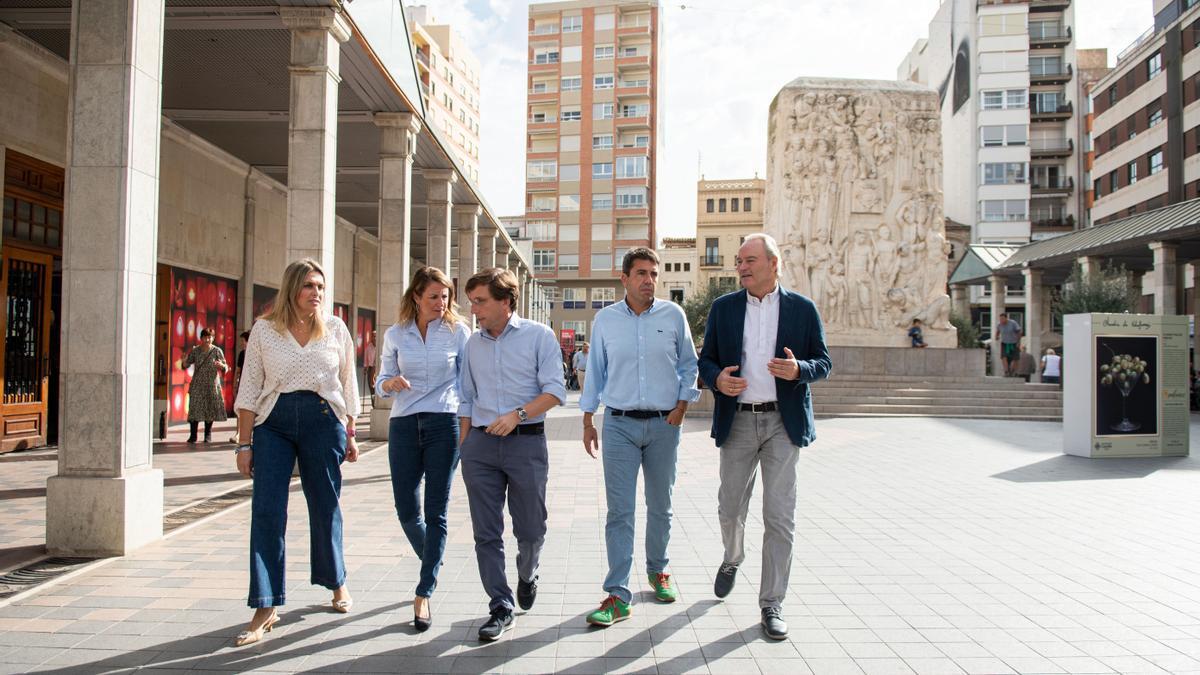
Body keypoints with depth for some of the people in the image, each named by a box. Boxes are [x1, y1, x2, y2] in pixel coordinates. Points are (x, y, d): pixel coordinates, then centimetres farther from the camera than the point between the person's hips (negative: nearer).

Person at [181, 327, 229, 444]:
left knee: (210, 409, 3)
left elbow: (225, 368, -2)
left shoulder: (217, 351, -1)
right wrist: (184, 363, -16)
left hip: (212, 385, -1)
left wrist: (221, 366, -25)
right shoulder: (195, 351, 3)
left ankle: (208, 435, 15)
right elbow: (185, 365, 7)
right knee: (194, 408, -5)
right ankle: (193, 435, 3)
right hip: (197, 385, 1)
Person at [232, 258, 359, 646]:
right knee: (266, 512, -5)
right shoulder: (264, 329, 3)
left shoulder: (336, 329, 5)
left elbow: (348, 385, 11)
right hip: (272, 423, 0)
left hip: (323, 420, 1)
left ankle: (336, 582, 33)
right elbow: (249, 388, 3)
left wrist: (350, 435, 10)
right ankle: (265, 610, 2)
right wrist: (244, 443, -1)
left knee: (325, 507, 9)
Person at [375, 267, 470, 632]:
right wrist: (390, 383, -12)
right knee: (407, 511, 4)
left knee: (435, 512, -1)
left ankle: (423, 594, 6)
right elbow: (381, 385, 11)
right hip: (404, 425, 2)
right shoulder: (395, 335, 7)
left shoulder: (458, 331, 2)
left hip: (444, 424, -2)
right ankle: (432, 564, 33)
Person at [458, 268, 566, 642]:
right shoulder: (473, 342, 11)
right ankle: (500, 607, 14)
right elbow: (467, 400, 17)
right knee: (486, 533, 3)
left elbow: (556, 390, -7)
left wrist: (518, 414, -20)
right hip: (480, 445, 3)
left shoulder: (538, 336, -2)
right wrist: (463, 446, 13)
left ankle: (527, 575, 39)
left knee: (531, 530, 8)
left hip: (526, 443, -3)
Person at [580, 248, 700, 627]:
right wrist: (588, 421, 7)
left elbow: (689, 364, 11)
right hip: (620, 425, -1)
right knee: (620, 510, -4)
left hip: (663, 425, 1)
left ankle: (658, 570, 33)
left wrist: (682, 405, 0)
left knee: (660, 505, 13)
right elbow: (595, 371, 9)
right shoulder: (605, 319, 3)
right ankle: (618, 595, -1)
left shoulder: (673, 315, 3)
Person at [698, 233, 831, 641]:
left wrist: (798, 369, -17)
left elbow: (823, 363, 5)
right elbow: (706, 360, 9)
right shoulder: (723, 308, 7)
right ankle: (732, 560, 43)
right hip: (737, 421, 2)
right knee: (730, 508, 11)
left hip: (783, 423, -2)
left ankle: (772, 603, 10)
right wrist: (717, 379, -13)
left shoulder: (802, 309, 3)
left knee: (779, 516, -2)